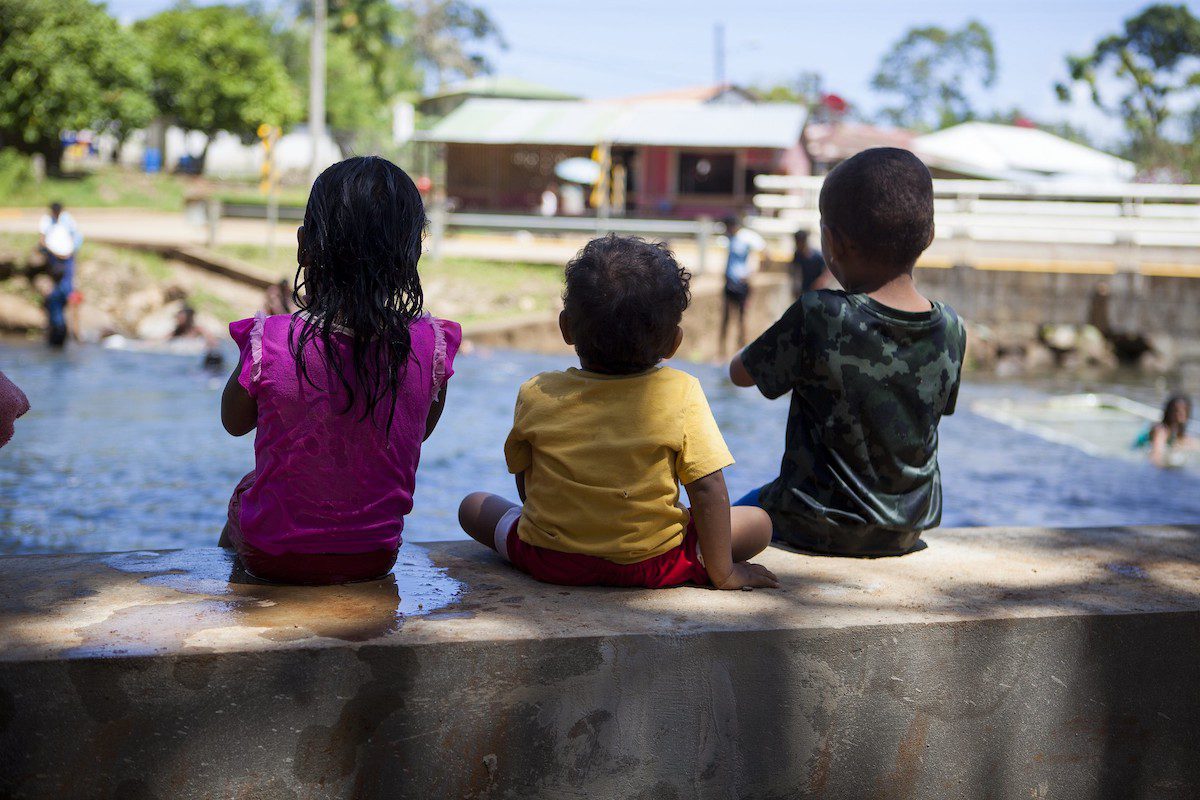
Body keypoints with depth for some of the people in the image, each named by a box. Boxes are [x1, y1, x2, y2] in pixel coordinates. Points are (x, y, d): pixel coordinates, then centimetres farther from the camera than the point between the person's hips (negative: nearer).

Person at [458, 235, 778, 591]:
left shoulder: (536, 395, -9)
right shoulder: (682, 394, -14)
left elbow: (523, 477, 5)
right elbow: (709, 490, -13)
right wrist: (722, 572, -3)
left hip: (549, 561, -1)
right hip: (650, 567, 1)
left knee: (473, 505, 22)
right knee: (759, 522, 14)